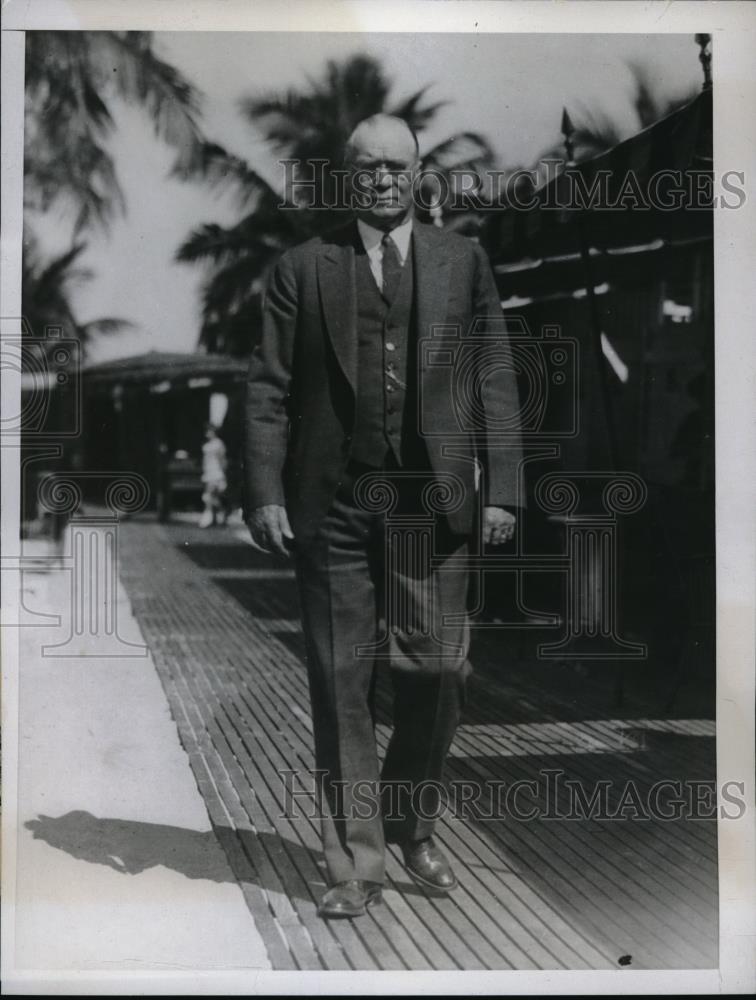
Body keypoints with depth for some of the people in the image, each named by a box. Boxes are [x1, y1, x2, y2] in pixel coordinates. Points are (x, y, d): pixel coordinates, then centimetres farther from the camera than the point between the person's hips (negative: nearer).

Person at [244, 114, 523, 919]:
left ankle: (413, 828, 27)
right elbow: (268, 389, 3)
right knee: (341, 685, 3)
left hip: (435, 502, 1)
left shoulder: (463, 261, 11)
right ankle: (356, 860, 15)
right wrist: (265, 493, -6)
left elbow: (496, 383, 7)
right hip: (332, 506, 0)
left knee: (435, 676, 1)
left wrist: (501, 488, -1)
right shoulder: (302, 268, 8)